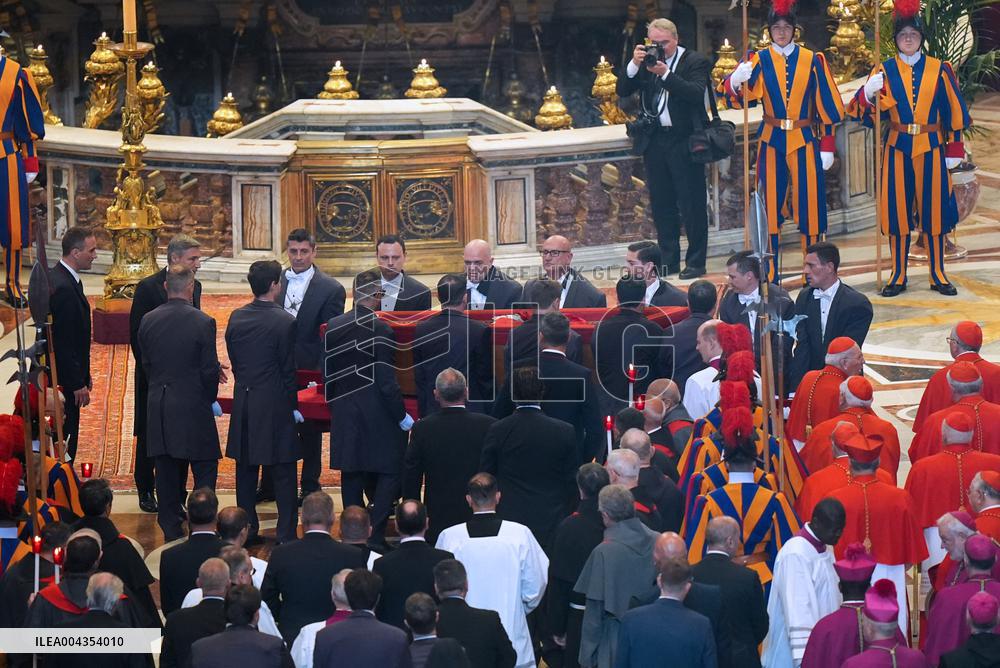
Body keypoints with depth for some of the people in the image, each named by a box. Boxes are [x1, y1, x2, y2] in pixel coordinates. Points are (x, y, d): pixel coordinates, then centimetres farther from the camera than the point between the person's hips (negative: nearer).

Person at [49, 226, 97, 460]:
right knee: (64, 440, -4)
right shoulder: (64, 287, -22)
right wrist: (78, 384, -18)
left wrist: (83, 375, 19)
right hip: (64, 379, -10)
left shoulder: (55, 277, 10)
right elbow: (63, 342, -22)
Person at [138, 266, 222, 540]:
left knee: (167, 473, 12)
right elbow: (209, 370, -13)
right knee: (205, 470, 6)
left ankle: (171, 531, 16)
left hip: (159, 408, 5)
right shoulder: (202, 322, -15)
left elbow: (146, 363, 7)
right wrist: (210, 398, 7)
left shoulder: (148, 321, -1)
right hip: (193, 408, -4)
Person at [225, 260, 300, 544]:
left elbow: (234, 360, 9)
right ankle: (286, 534, 2)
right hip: (275, 403, -5)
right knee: (283, 471, 2)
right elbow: (288, 369, -11)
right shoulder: (284, 322, -15)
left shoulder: (236, 317, 2)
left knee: (246, 469, 13)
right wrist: (293, 405, -1)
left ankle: (246, 529, 18)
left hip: (243, 401, 5)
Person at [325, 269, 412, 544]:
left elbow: (327, 375, 8)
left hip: (344, 415, 6)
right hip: (378, 416, -6)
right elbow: (387, 382, -16)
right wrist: (402, 416, -7)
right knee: (390, 473, 4)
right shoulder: (380, 330, -18)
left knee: (351, 477, 13)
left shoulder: (333, 327, 1)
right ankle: (375, 535, -3)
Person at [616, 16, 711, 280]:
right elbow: (623, 91, 4)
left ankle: (695, 262, 5)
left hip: (684, 142, -5)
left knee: (692, 205, -1)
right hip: (654, 142, 5)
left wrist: (665, 74, -26)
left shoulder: (695, 61, -4)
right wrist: (634, 65, -12)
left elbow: (697, 93, -19)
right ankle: (668, 261, 19)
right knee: (662, 205, 11)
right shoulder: (646, 61, 8)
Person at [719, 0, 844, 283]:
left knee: (809, 206, 1)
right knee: (771, 207, 2)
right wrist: (736, 81, -35)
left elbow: (827, 105, 5)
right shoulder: (759, 61, 1)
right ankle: (771, 277, 8)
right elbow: (735, 97, -12)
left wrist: (828, 146, 1)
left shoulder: (813, 61, 2)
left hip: (805, 142, 0)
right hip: (772, 143, 0)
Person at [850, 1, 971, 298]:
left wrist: (954, 150, 3)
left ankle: (938, 275, 11)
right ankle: (898, 276, 9)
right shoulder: (885, 70, 3)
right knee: (898, 211, 1)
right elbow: (867, 112, -4)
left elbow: (954, 112, 6)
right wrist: (869, 94, -26)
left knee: (934, 210, 2)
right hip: (897, 148, 0)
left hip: (931, 149, 0)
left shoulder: (939, 69, 3)